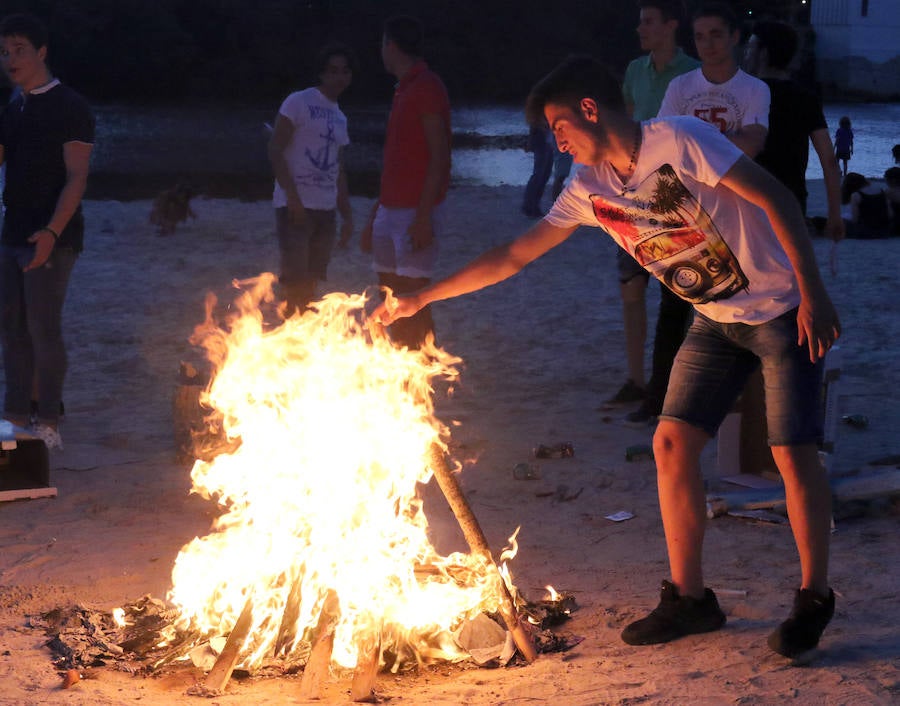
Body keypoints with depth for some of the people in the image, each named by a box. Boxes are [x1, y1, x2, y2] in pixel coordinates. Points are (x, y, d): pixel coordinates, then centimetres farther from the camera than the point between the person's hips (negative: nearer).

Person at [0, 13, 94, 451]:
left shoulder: (69, 107, -7)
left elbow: (76, 177, -14)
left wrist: (52, 231, -25)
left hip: (50, 238, -7)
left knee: (43, 328, -6)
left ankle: (49, 424, 0)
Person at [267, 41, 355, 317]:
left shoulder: (340, 118, 18)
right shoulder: (298, 103, -4)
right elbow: (275, 151, -10)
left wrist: (347, 216, 15)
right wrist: (293, 197, -17)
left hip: (325, 210, 7)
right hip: (296, 206, -7)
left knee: (311, 284, 7)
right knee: (294, 282, -9)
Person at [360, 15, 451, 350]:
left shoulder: (427, 88, -11)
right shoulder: (404, 91, 18)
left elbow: (439, 156, -17)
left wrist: (424, 217, -21)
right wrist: (375, 216, 23)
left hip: (415, 212, -9)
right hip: (390, 210, 9)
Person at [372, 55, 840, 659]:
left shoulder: (678, 141, -19)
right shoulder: (590, 190, 2)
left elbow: (776, 198, -20)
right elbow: (513, 257, 6)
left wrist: (813, 292, -26)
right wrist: (420, 299, 3)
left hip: (781, 310, -7)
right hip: (717, 320, 7)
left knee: (792, 451, -10)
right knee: (672, 444, 0)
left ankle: (814, 601, 4)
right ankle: (689, 598, 10)